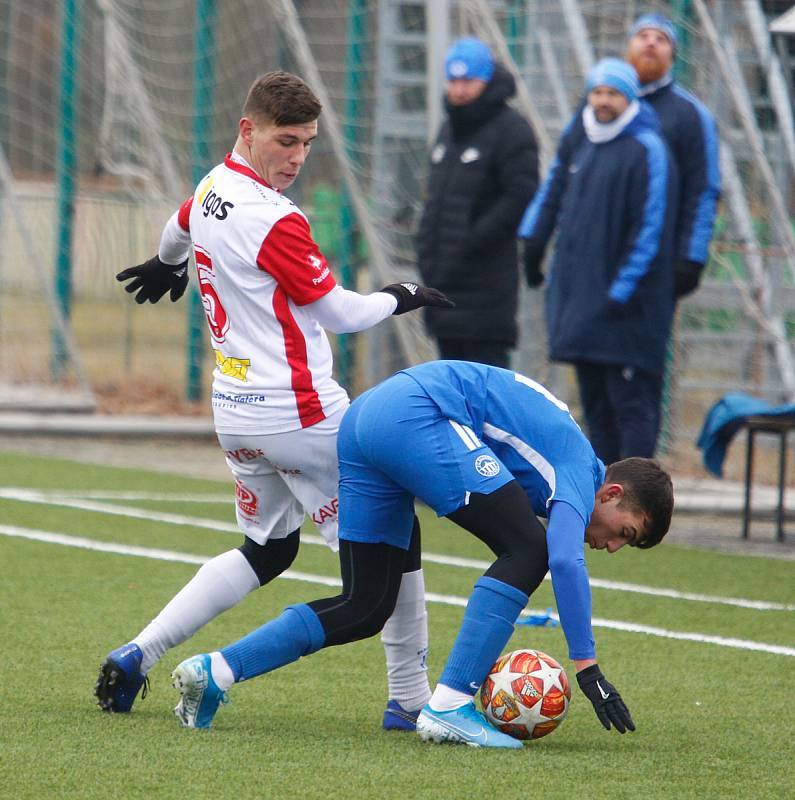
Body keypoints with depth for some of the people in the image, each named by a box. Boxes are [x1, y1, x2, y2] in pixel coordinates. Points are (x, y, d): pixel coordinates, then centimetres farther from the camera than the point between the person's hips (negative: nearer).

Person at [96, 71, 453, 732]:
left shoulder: (210, 192, 6)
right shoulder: (275, 223, -20)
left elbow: (179, 230, 32)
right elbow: (340, 312, -12)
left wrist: (167, 265, 56)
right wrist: (401, 299, 8)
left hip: (234, 411, 9)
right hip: (301, 414, -9)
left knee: (265, 551, 20)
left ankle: (137, 655, 9)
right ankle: (410, 699, 8)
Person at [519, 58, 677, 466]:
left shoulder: (646, 150, -9)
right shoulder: (577, 137, 13)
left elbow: (651, 229, -13)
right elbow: (553, 190, 26)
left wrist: (621, 290, -16)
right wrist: (532, 243, 16)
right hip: (577, 289, 8)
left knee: (631, 401, -8)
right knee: (595, 402, 9)